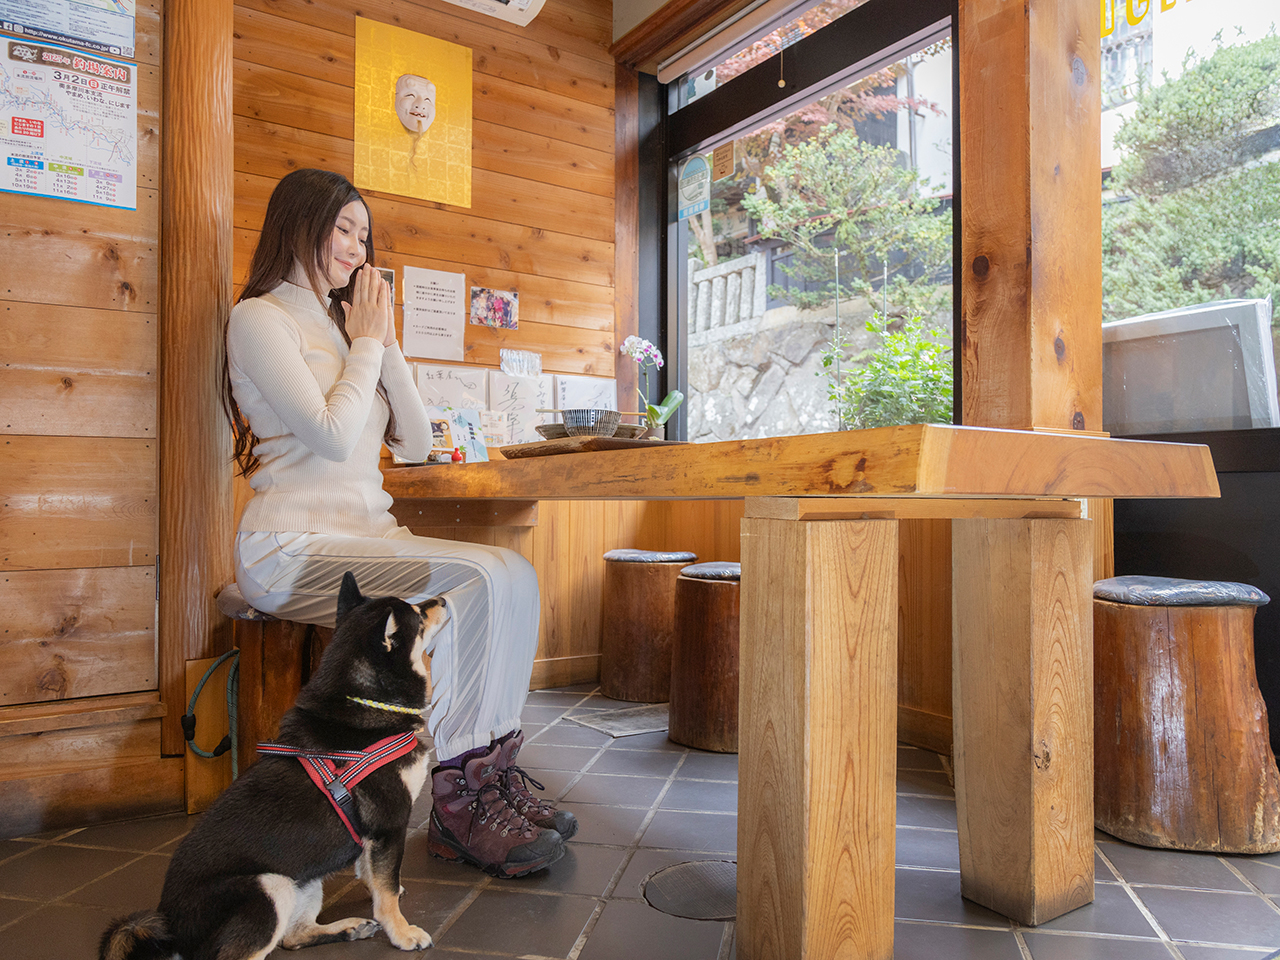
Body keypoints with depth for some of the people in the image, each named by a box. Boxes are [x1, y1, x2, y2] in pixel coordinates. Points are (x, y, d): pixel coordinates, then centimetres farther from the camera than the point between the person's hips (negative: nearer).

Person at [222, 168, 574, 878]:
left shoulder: (345, 325, 23)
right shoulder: (260, 318, -1)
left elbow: (414, 443, 14)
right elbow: (333, 435, -16)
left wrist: (386, 343, 7)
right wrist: (368, 343, -3)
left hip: (368, 535, 7)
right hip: (293, 548, -7)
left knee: (515, 573, -17)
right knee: (475, 581, -28)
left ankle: (495, 769, -12)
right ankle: (458, 804, -18)